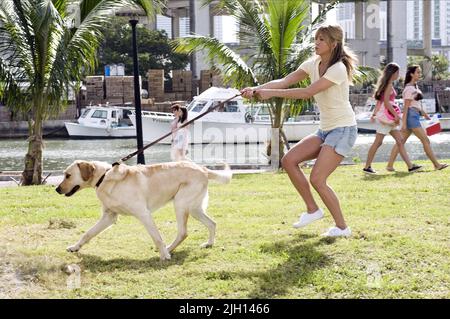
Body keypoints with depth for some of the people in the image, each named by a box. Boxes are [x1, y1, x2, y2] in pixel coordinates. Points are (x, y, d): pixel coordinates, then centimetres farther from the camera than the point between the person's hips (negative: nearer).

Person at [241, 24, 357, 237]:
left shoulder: (338, 69, -20)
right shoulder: (312, 64, 5)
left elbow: (308, 92, -29)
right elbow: (284, 81, -7)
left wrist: (272, 93, -32)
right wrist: (257, 89, -23)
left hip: (343, 129, -8)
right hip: (325, 130, 8)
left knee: (317, 179, -15)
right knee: (289, 161, -3)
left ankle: (342, 227, 0)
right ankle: (312, 210, 9)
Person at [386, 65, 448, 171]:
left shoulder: (415, 87, 16)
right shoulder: (409, 89, -13)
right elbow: (406, 106, -16)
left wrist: (425, 114, 26)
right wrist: (404, 122, -19)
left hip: (414, 116, 10)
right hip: (411, 116, -10)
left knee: (401, 142, 6)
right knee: (425, 140, -4)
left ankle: (390, 165, 4)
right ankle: (436, 164, 1)